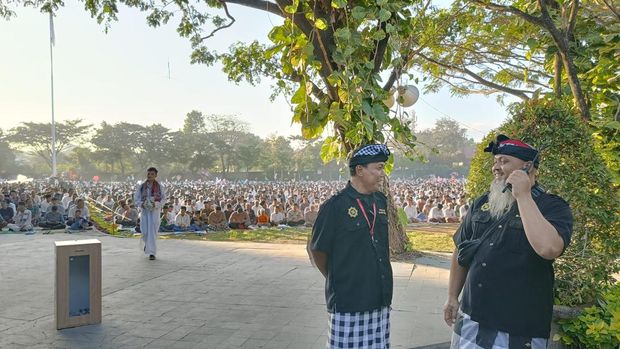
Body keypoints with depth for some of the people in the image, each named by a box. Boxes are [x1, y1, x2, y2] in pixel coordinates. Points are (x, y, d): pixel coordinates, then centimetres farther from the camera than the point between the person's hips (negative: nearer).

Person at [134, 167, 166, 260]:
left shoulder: (160, 187, -1)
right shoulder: (141, 186, 2)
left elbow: (163, 199, 3)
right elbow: (136, 199, 4)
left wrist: (156, 204, -14)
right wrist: (142, 204, -15)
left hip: (155, 211, -1)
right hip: (144, 211, 1)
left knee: (153, 231, -5)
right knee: (144, 231, 1)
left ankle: (152, 253, 2)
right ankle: (146, 243, 36)